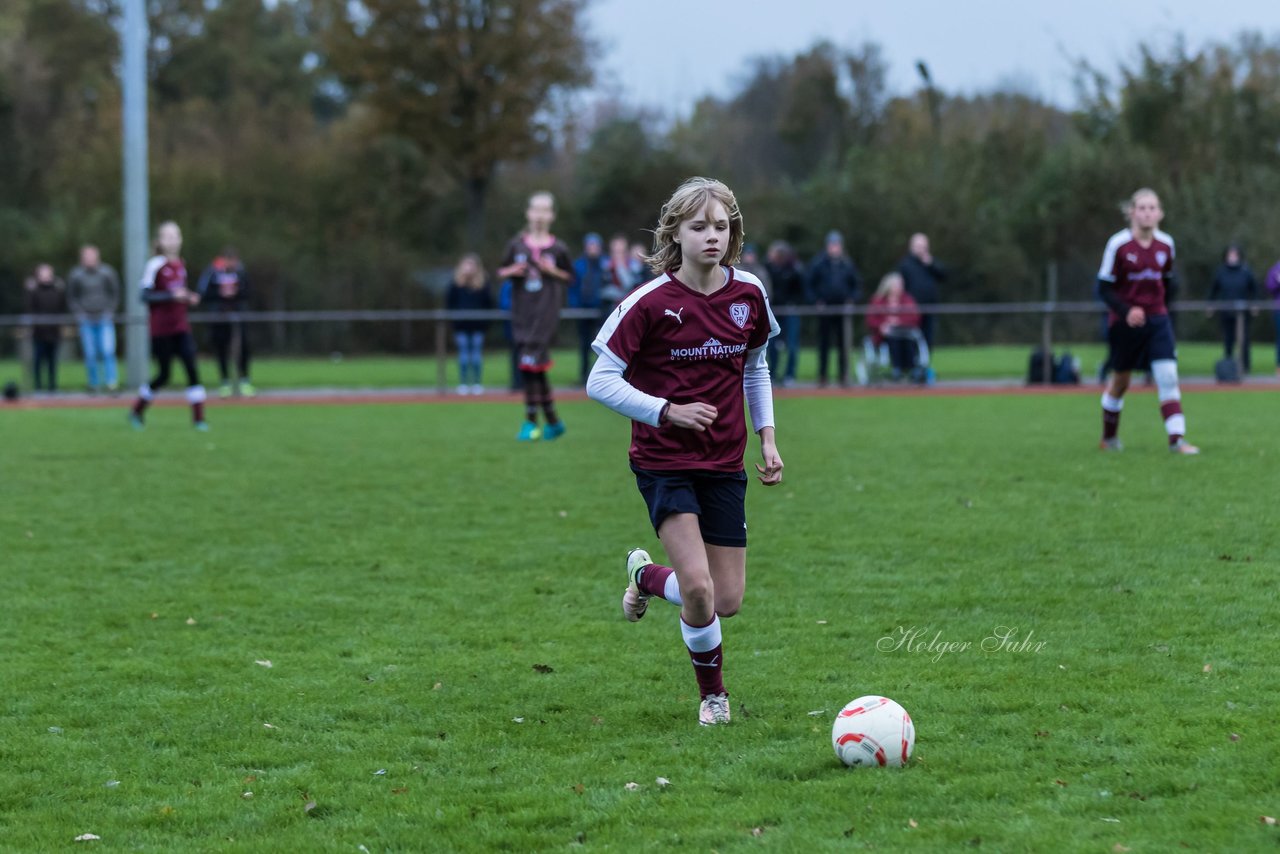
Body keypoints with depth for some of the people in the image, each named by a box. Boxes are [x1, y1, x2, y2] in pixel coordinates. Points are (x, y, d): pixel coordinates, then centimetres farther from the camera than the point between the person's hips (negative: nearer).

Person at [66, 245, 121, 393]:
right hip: (86, 321, 0)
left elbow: (115, 294, 10)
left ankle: (112, 382, -11)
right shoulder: (75, 276, 1)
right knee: (90, 355, -1)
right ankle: (94, 384, 9)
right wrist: (79, 313, -2)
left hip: (105, 320, 0)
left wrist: (110, 311, 1)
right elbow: (71, 297, 10)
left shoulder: (107, 273, 2)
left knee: (108, 351, -12)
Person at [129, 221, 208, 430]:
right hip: (161, 328, -5)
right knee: (163, 375, 2)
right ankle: (137, 411, 24)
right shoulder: (155, 266, -12)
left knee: (192, 369, -7)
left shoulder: (181, 265, 9)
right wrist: (172, 296, -27)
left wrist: (190, 298, 3)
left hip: (181, 327, 6)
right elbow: (146, 296, -17)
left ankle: (199, 418, -5)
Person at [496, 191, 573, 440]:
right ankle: (553, 421, 16)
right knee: (535, 368, 5)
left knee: (531, 364, -13)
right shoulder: (517, 244, 7)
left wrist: (553, 271, -10)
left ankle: (531, 422, -8)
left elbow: (570, 277, 8)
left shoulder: (558, 248, 1)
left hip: (546, 312, -3)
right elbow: (502, 271, 13)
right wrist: (512, 271, -8)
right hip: (522, 312, 3)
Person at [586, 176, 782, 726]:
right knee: (699, 588, -19)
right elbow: (600, 382, -11)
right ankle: (713, 695, 7)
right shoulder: (650, 303, -14)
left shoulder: (749, 295, -1)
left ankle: (647, 576, 34)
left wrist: (766, 436, 9)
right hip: (664, 460, -4)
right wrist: (668, 412, -21)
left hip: (724, 463, 5)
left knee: (728, 601, 2)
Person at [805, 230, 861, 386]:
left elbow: (857, 284, 15)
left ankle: (844, 376, 3)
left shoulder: (848, 264, 8)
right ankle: (822, 375, 7)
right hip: (824, 308, -1)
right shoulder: (818, 262, 2)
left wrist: (852, 300, 0)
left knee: (843, 344, 0)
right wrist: (816, 301, -7)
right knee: (824, 343, 1)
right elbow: (809, 284, 4)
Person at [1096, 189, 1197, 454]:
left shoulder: (1166, 244, 1)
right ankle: (1109, 437, 31)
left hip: (1157, 321, 3)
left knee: (1168, 377, -12)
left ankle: (1177, 439, -15)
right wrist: (1125, 311, -24)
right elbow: (1104, 287, -11)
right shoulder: (1118, 244, -12)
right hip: (1126, 323, -3)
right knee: (1120, 382, 11)